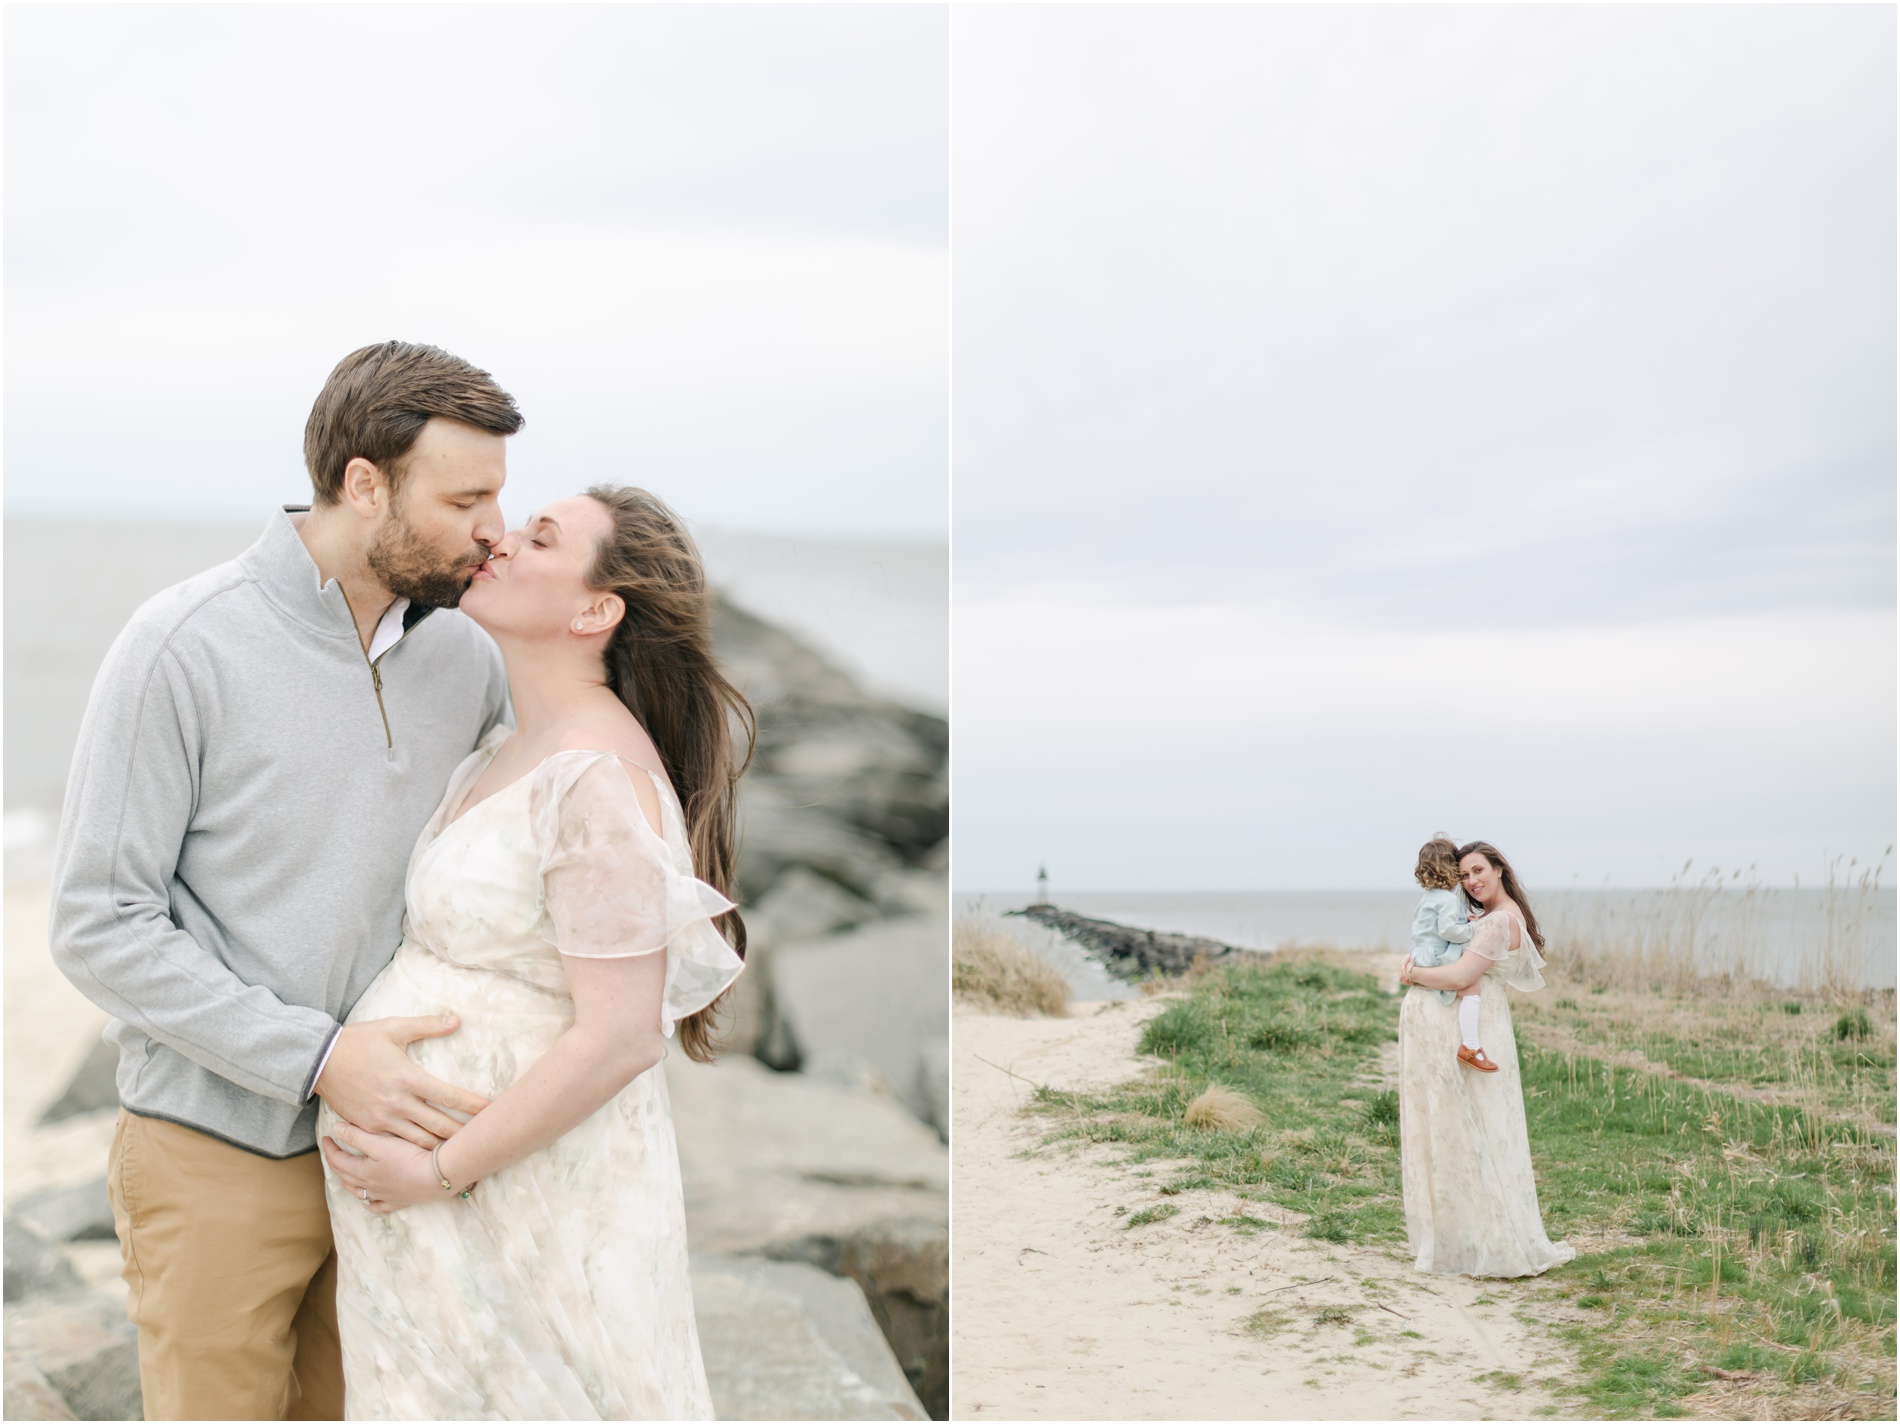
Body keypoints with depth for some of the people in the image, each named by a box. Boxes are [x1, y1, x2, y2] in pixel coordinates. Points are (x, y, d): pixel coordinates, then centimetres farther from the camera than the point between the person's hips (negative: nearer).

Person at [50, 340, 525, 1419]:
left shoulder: (464, 653, 1)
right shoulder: (183, 647, -15)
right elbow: (99, 926, -15)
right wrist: (318, 1058, -22)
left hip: (391, 1131, 5)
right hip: (220, 1153, -5)